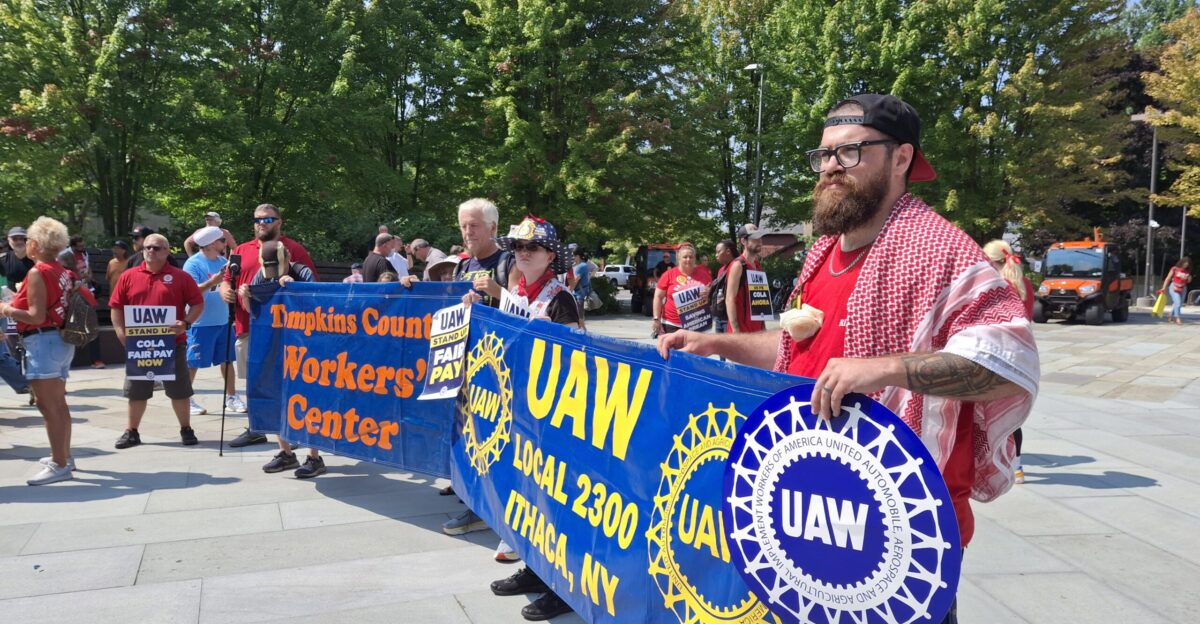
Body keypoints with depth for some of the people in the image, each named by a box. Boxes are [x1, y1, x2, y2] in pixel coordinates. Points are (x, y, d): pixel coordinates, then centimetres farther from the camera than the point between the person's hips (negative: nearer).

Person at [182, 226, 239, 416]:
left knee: (227, 360, 12)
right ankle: (186, 400, 14)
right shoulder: (193, 264, -12)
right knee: (192, 363, 3)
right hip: (201, 323, -7)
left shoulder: (223, 261, 9)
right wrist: (212, 282, -29)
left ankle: (231, 398, 22)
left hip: (223, 321, 7)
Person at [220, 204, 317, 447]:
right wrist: (225, 291, -4)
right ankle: (255, 429, 23)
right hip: (247, 327, 5)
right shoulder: (242, 250, 14)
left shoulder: (294, 250, 0)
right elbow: (227, 281, 17)